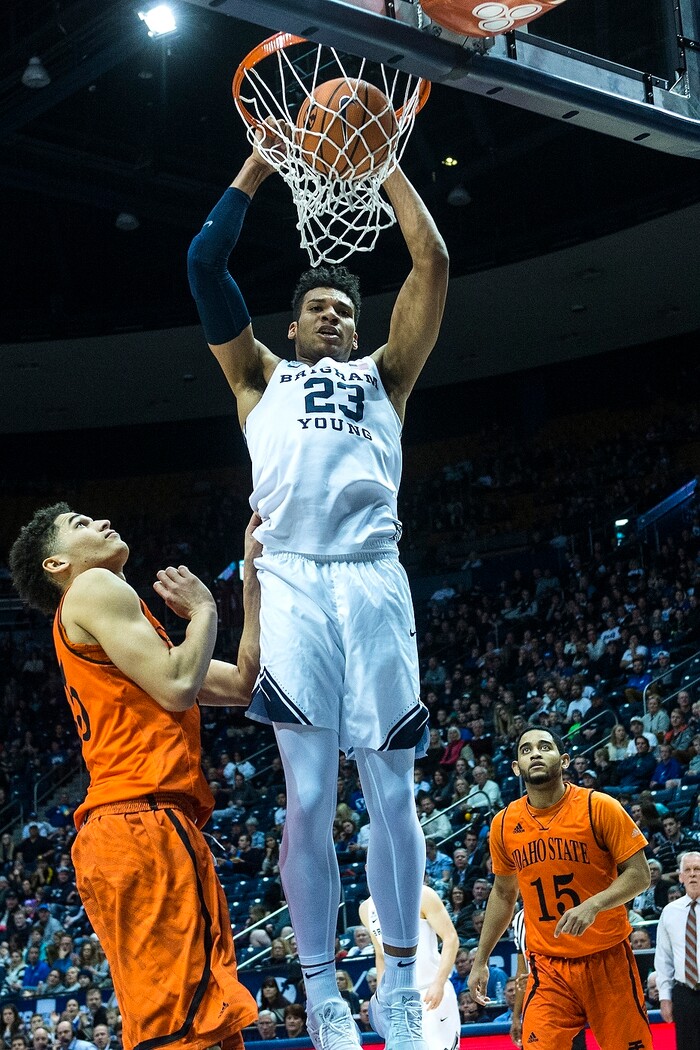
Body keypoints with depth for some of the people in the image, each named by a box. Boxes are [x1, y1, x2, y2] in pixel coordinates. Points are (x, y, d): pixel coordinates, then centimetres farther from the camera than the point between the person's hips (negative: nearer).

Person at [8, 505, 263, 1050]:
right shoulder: (96, 588, 2)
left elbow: (244, 682, 28)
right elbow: (178, 688, -10)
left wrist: (253, 575, 29)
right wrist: (204, 609, 8)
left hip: (158, 830, 10)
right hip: (143, 826, -10)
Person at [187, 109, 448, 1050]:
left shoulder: (382, 375, 24)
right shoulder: (261, 376, 24)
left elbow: (432, 265, 16)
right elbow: (204, 264, 16)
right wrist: (257, 168, 21)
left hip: (374, 580, 1)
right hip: (291, 580, -1)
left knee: (392, 790, -2)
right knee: (308, 798, -4)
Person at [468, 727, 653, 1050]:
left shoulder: (599, 807, -9)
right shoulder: (504, 824, 2)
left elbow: (638, 874, -9)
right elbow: (503, 893, 16)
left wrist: (593, 905, -26)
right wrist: (481, 960, 15)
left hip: (608, 958, -2)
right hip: (548, 966, 2)